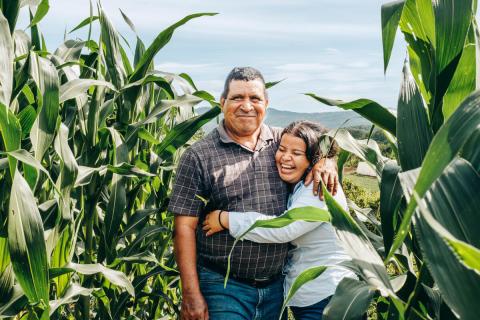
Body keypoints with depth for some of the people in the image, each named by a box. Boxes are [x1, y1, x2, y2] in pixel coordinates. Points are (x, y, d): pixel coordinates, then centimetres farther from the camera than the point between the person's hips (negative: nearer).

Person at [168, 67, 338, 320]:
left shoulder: (281, 142, 6)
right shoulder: (198, 157, -6)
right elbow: (185, 228, -8)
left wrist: (327, 160, -4)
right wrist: (191, 295, -13)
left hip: (275, 287, 4)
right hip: (222, 288, -4)